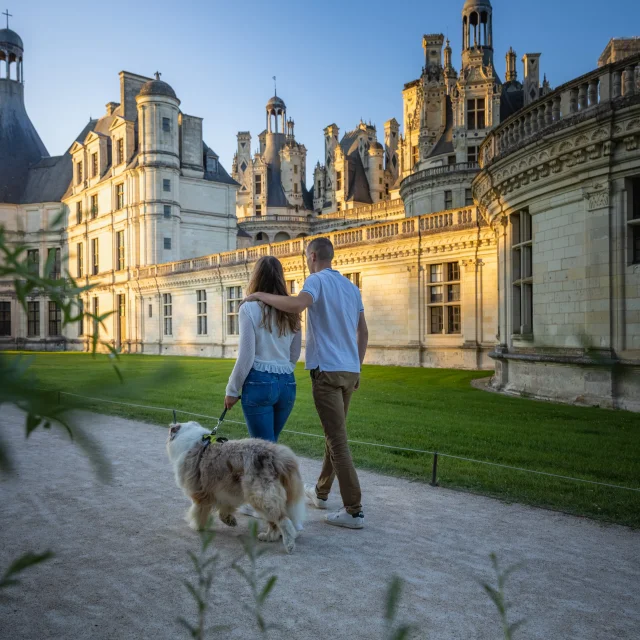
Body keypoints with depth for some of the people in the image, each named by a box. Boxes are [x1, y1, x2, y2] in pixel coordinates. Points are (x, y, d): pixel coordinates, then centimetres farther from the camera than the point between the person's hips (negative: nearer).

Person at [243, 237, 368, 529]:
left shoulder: (317, 280, -8)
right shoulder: (352, 287, 15)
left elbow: (297, 304, -31)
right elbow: (363, 333, 17)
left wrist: (260, 295, -17)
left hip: (327, 370, -8)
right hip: (349, 371, 8)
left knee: (338, 439, -5)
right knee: (334, 433, 19)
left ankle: (354, 510, -2)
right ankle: (320, 492, 34)